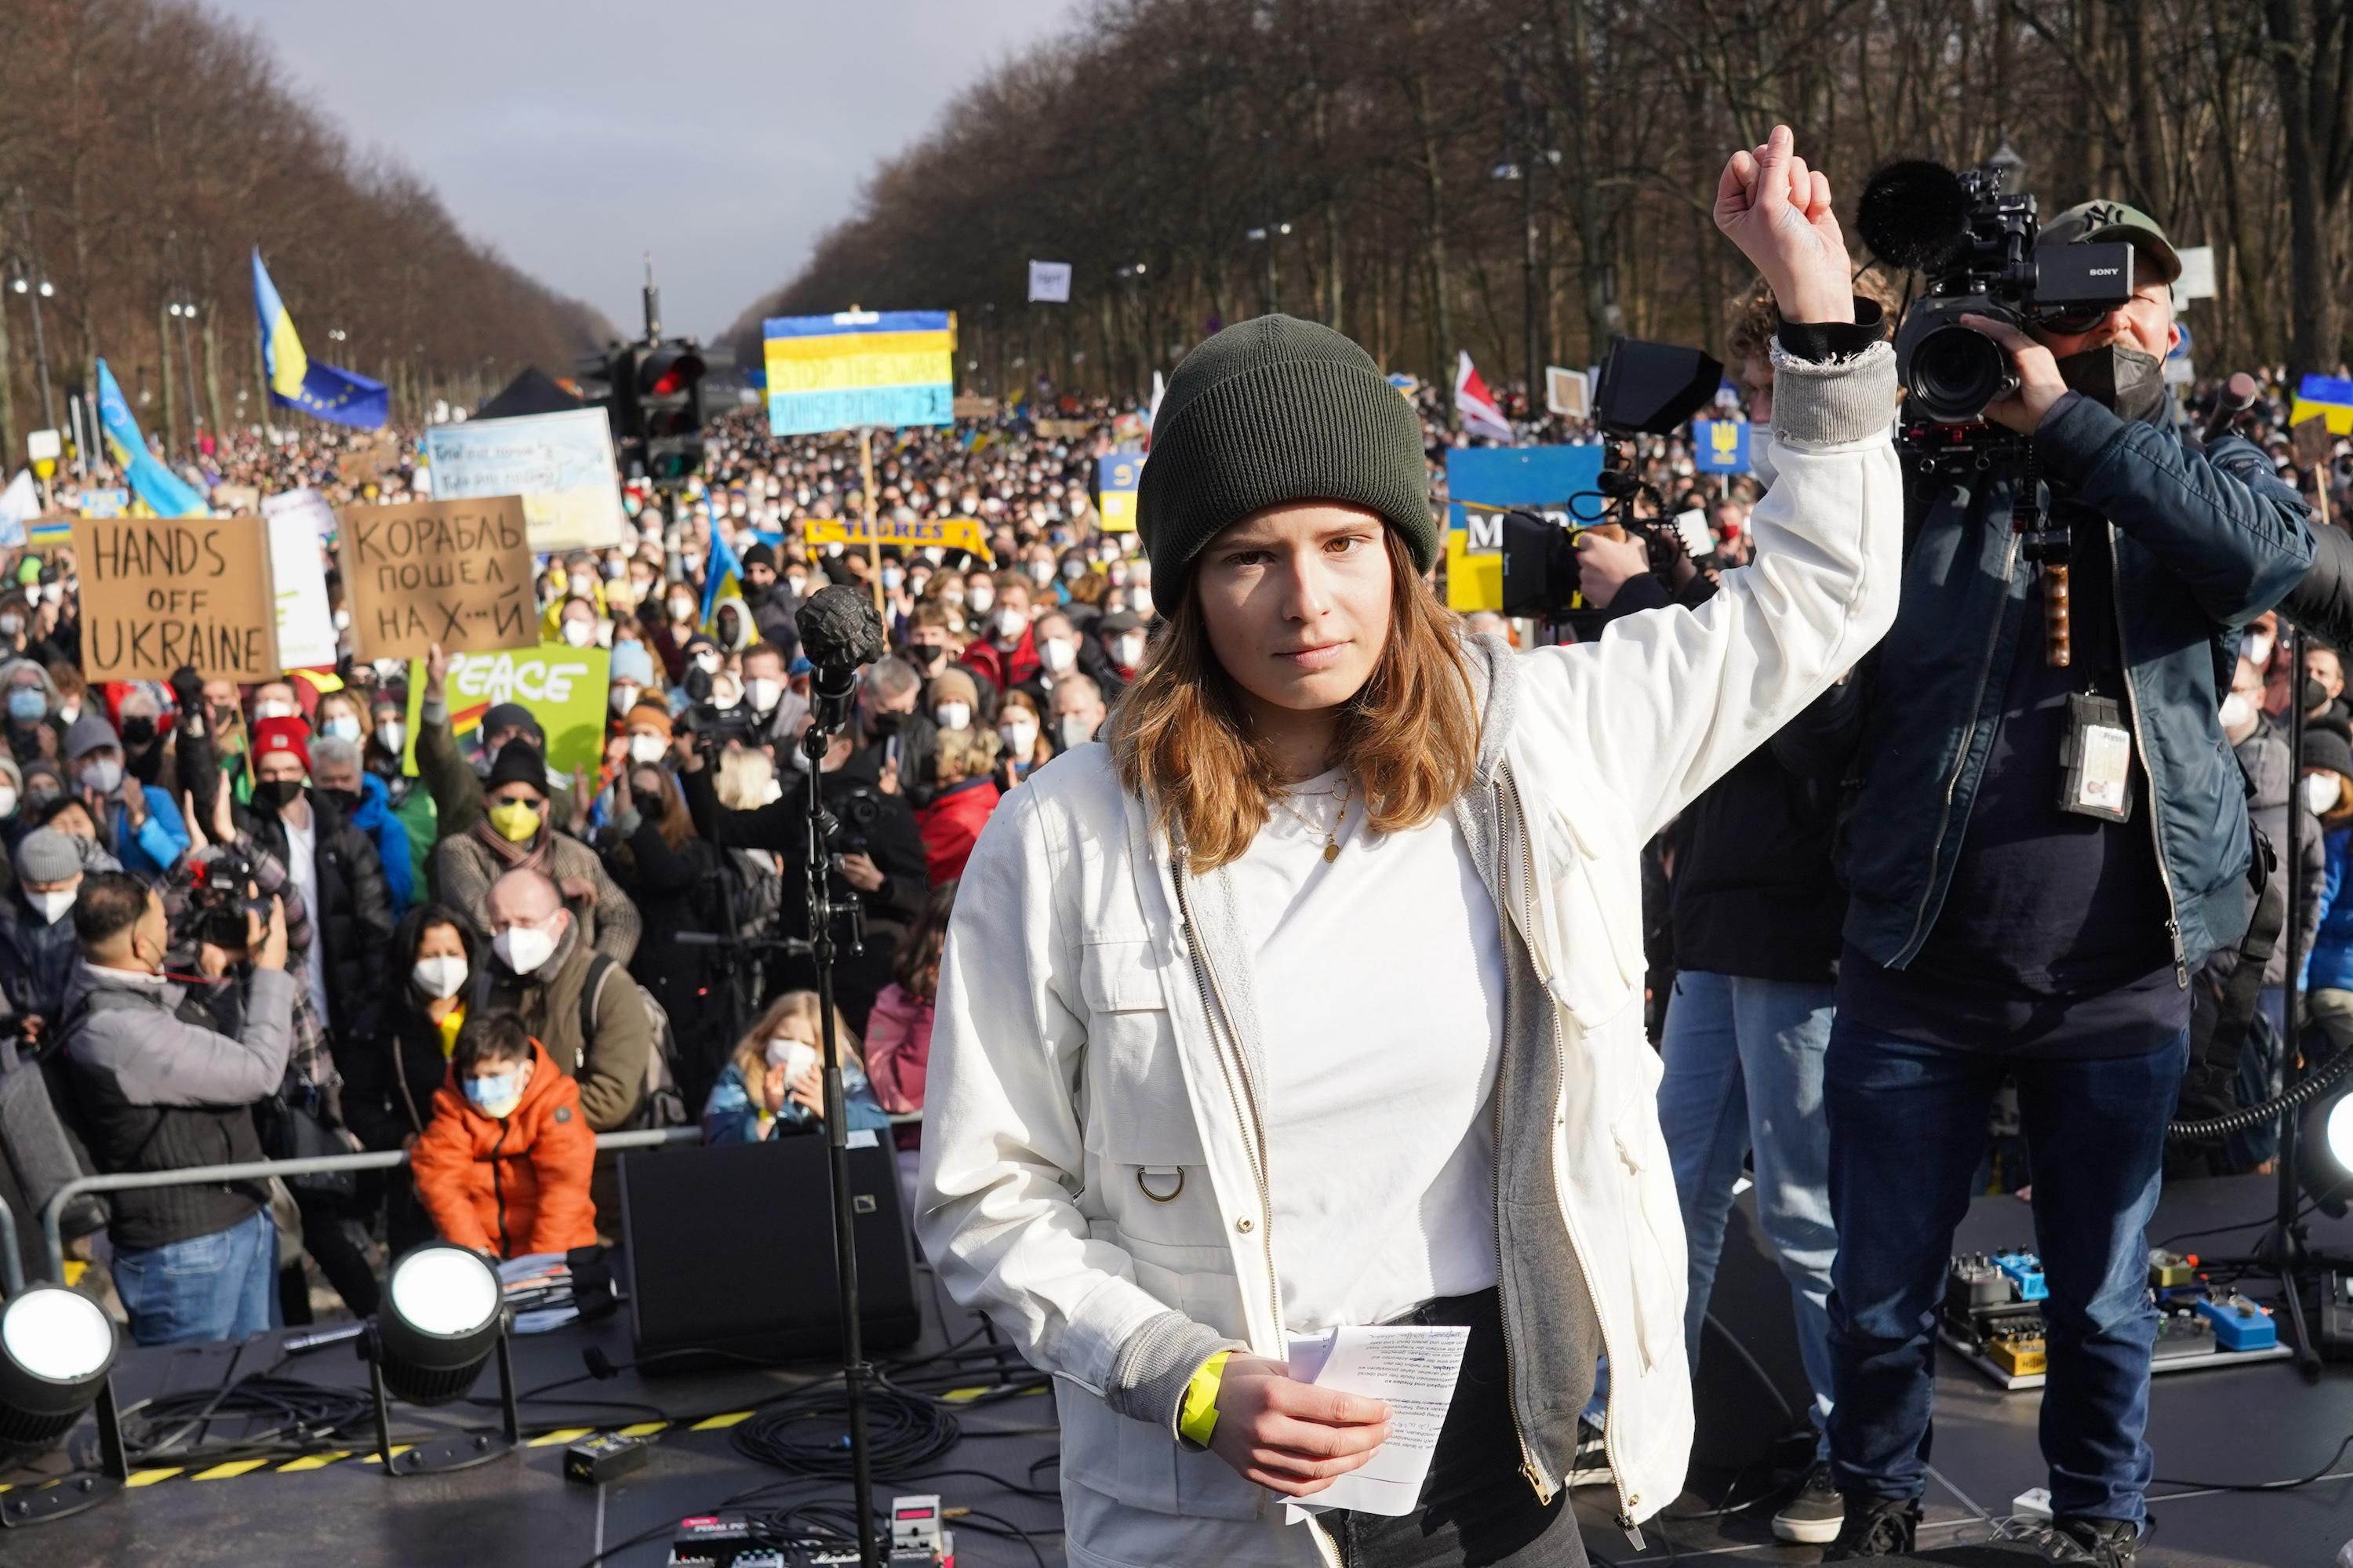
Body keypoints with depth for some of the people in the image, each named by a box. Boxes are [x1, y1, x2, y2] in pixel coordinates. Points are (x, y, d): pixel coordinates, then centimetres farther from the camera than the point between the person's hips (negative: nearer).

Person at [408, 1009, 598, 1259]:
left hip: (556, 1245, -2)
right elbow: (440, 1178, -10)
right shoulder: (452, 1107, -2)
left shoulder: (551, 1103, -9)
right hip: (484, 1250, 2)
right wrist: (471, 1247, -21)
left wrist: (545, 1257, -22)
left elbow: (565, 1180, -15)